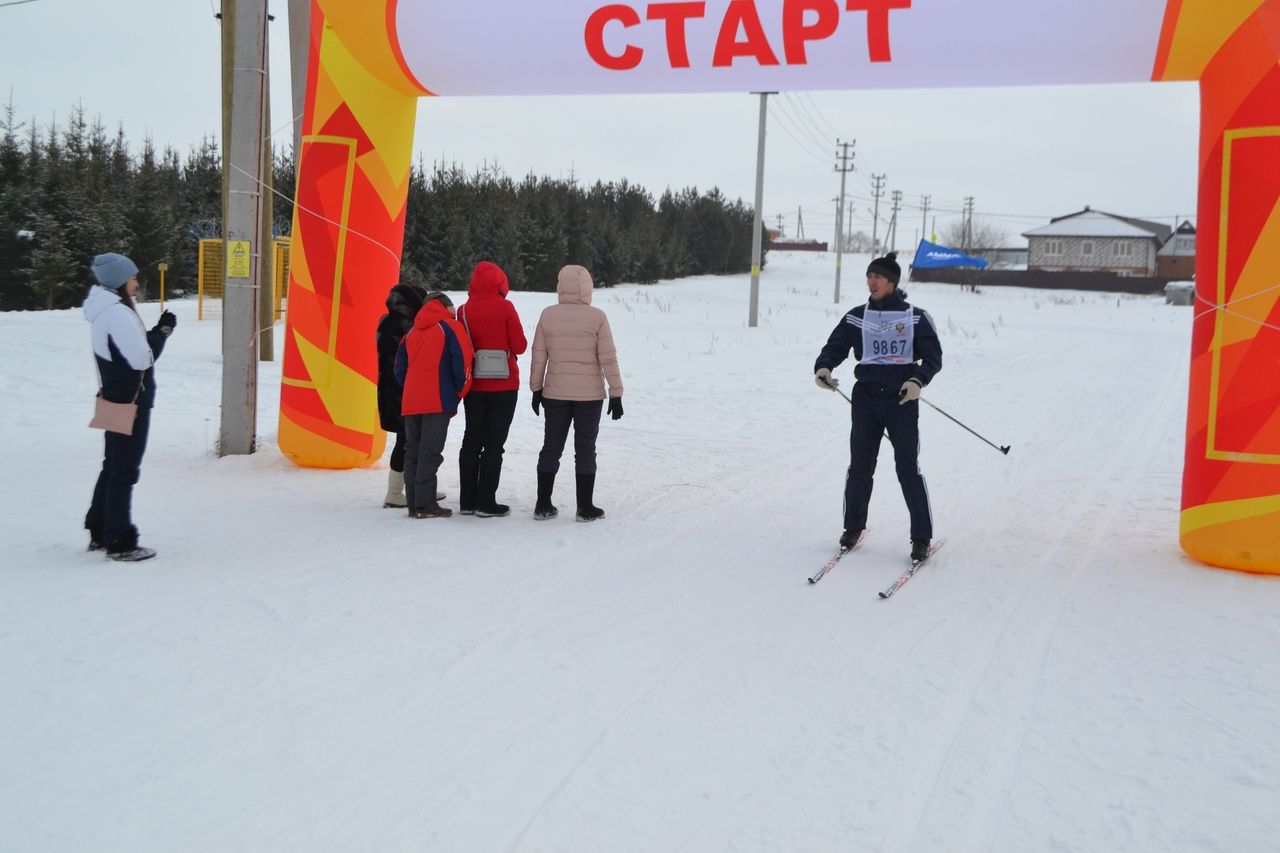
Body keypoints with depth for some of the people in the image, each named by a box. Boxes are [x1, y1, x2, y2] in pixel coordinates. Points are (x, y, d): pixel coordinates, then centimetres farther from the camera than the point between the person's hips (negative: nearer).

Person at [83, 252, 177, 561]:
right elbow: (142, 359, -23)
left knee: (112, 466, 19)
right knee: (125, 471, -2)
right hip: (131, 403, -10)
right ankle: (120, 542, 5)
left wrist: (159, 331, -2)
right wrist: (162, 332, -10)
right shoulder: (118, 313, -20)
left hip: (114, 401, 10)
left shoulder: (104, 310, 11)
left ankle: (99, 533, 27)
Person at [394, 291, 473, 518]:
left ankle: (413, 504, 12)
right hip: (438, 401, -6)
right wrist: (460, 392, 3)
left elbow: (400, 367, 17)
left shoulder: (412, 331, 18)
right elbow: (462, 361, -10)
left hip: (410, 401, 6)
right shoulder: (450, 326, -1)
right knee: (430, 451, -7)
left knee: (412, 450, 10)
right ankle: (425, 505, -9)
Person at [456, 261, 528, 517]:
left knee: (471, 440, 11)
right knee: (494, 443, 1)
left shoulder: (464, 310, -1)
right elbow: (520, 346, -7)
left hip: (474, 385, 3)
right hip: (503, 385, -3)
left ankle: (467, 500, 14)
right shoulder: (505, 307, -9)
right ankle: (486, 503, 1)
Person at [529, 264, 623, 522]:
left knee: (551, 447, 11)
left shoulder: (548, 315, -2)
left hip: (555, 394, 2)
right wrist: (616, 394, -4)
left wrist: (536, 389, 12)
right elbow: (608, 358, -10)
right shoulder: (597, 317, -10)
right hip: (590, 394, -2)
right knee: (585, 449, 5)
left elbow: (538, 356, 1)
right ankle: (585, 507, 8)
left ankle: (543, 505, 14)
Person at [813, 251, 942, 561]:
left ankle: (921, 537, 5)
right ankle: (853, 527, 22)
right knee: (860, 466, 5)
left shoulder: (916, 317, 1)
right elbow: (835, 347, 7)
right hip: (866, 399, 3)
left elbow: (933, 356, 0)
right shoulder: (856, 318, 8)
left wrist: (918, 380, -19)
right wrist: (823, 367, -15)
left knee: (908, 468, -4)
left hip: (902, 399, -2)